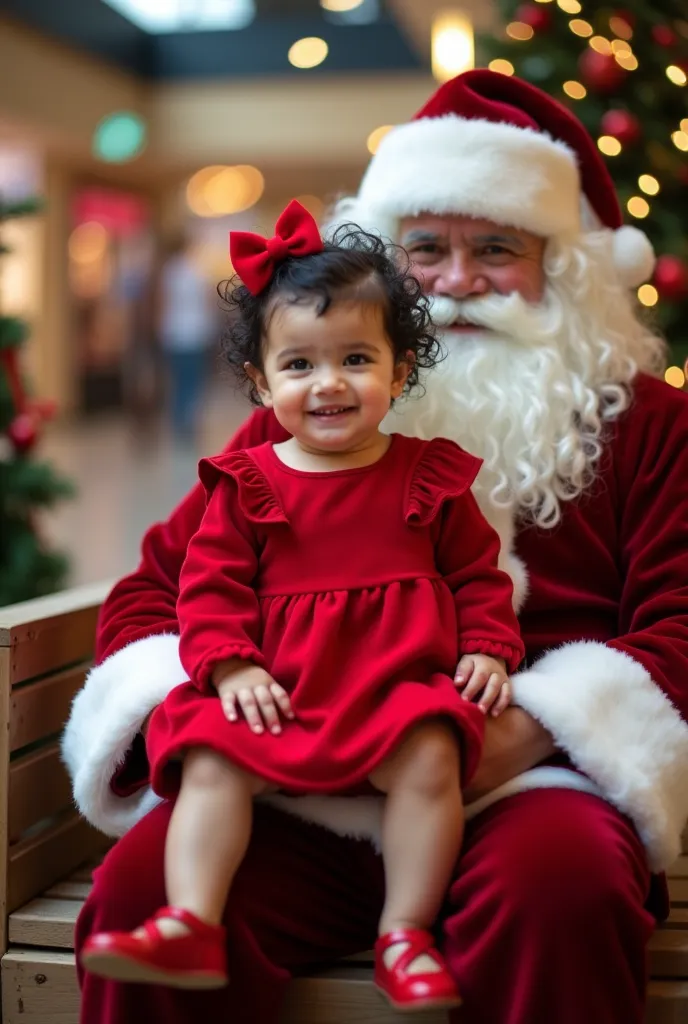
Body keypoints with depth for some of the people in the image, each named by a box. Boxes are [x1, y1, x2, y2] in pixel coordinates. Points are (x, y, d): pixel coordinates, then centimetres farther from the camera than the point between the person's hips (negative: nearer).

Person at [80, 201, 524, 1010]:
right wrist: (229, 666, -10)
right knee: (211, 762, -21)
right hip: (276, 697, 1)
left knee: (430, 756, -27)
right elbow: (212, 584, 5)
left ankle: (405, 933, -15)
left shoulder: (429, 475, 10)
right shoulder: (247, 485, 8)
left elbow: (477, 573, 15)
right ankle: (190, 928, -24)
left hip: (402, 688, 0)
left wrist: (488, 650, 1)